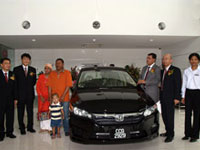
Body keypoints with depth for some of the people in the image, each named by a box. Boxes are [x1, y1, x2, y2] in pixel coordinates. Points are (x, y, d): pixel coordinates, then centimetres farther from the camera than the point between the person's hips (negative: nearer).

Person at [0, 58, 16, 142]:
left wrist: (15, 98, 1)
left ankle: (9, 132, 20)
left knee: (10, 116, 8)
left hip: (10, 100, 3)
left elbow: (14, 87, 5)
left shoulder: (12, 74, 6)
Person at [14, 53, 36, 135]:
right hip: (20, 94, -2)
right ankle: (22, 128, 21)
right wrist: (16, 96, -10)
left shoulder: (33, 69, 7)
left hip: (30, 94, 2)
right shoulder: (16, 69, -1)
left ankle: (30, 127, 26)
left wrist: (32, 76, -7)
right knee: (20, 112, 7)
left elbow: (34, 82, 10)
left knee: (30, 111, 11)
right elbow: (15, 82, -5)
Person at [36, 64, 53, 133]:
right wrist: (41, 96, -5)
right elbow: (37, 87, 4)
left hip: (49, 97, -2)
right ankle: (43, 127, 14)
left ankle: (49, 127, 4)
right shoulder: (41, 76, 4)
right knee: (42, 111, 3)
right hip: (42, 97, 2)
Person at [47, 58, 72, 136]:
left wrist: (63, 96, -14)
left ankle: (66, 130, 15)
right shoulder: (52, 74, 10)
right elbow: (50, 86, 8)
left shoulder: (67, 73, 0)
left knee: (65, 115, 4)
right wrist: (50, 97, -1)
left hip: (64, 98, -2)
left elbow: (68, 86, -7)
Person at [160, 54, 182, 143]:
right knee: (164, 115, 12)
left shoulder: (175, 70, -5)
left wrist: (177, 97, -16)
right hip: (162, 97, 7)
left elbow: (178, 84, -10)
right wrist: (160, 95, 7)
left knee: (170, 116, -1)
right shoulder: (162, 71, 15)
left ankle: (171, 135, 11)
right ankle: (168, 132, 27)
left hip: (170, 97, -7)